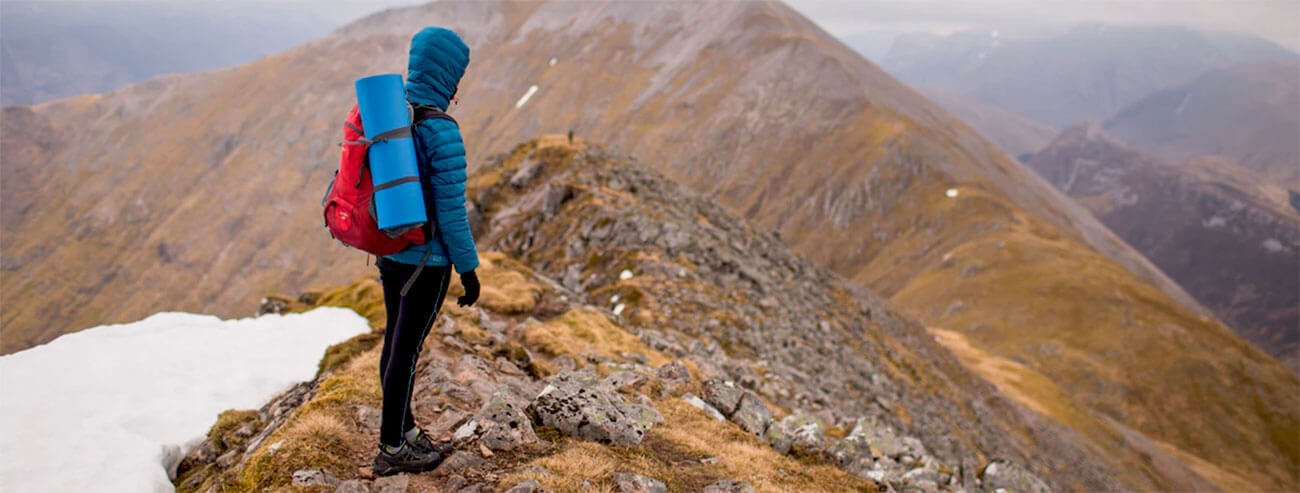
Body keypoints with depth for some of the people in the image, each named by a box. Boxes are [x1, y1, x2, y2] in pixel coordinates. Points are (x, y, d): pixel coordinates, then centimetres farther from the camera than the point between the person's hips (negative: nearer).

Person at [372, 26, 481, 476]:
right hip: (427, 259, -8)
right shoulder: (442, 134, -23)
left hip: (388, 250, 8)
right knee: (407, 349, 5)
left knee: (397, 340, 18)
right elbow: (451, 211, -21)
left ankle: (404, 432, 35)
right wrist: (469, 269, -10)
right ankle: (391, 450, 20)